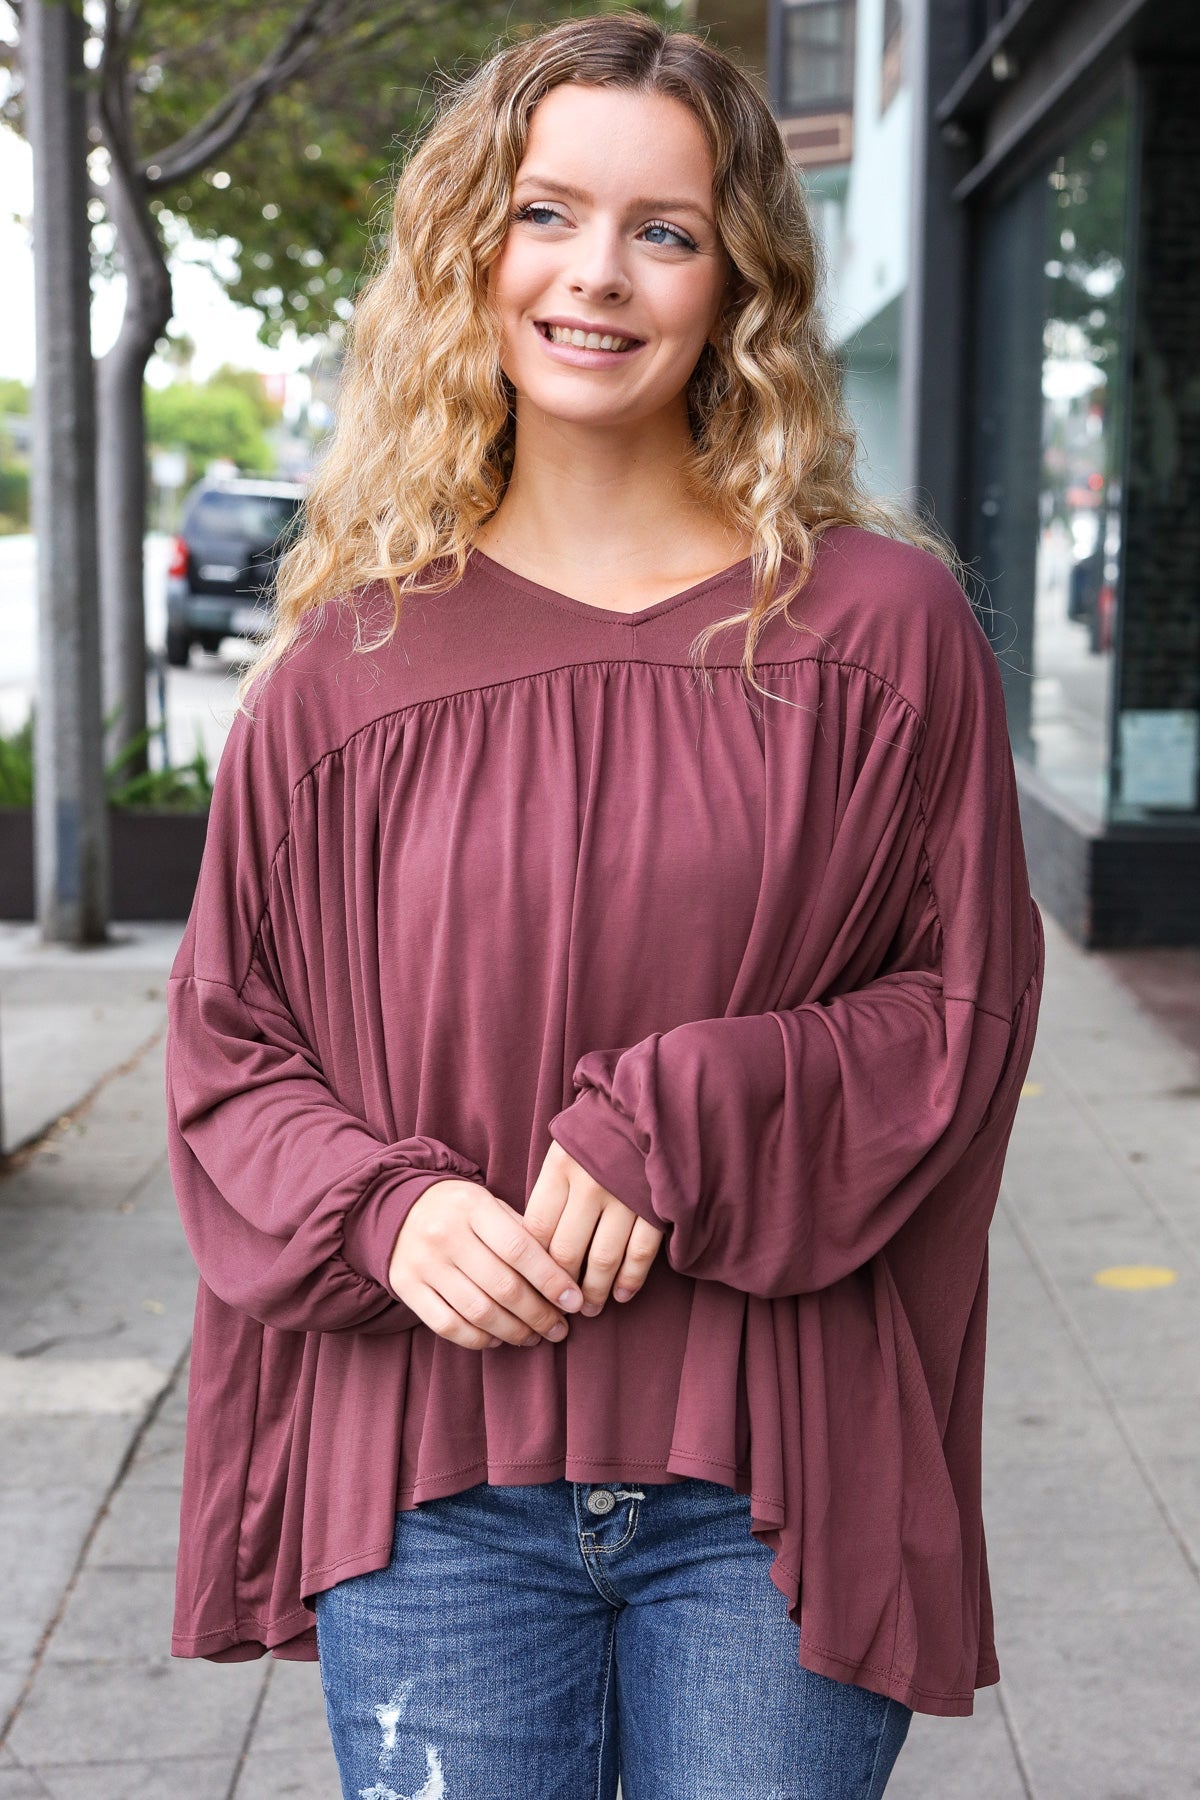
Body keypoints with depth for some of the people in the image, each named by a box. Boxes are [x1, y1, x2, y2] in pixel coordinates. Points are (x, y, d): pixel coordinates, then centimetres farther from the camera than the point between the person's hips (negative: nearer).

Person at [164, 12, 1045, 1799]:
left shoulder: (882, 628, -2)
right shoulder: (351, 658, 2)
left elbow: (963, 1011, -2)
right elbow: (226, 1044, 7)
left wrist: (679, 1124, -16)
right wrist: (386, 1204, -12)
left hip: (774, 1498, 0)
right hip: (431, 1490, 1)